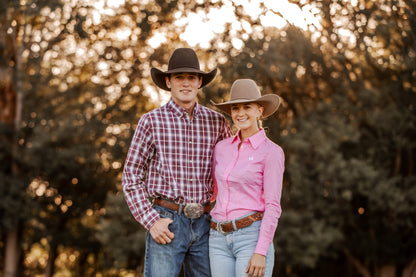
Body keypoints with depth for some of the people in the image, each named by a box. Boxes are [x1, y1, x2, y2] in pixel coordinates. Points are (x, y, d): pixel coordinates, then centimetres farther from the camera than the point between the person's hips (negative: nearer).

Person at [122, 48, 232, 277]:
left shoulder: (217, 122, 7)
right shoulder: (151, 121, -2)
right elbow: (131, 178, -2)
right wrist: (151, 222, -12)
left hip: (204, 224, 4)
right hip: (166, 224, -3)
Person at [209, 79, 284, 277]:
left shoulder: (271, 152, -5)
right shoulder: (222, 148, 12)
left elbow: (273, 207, -10)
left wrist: (261, 252, -16)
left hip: (253, 238, -5)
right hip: (220, 240, 6)